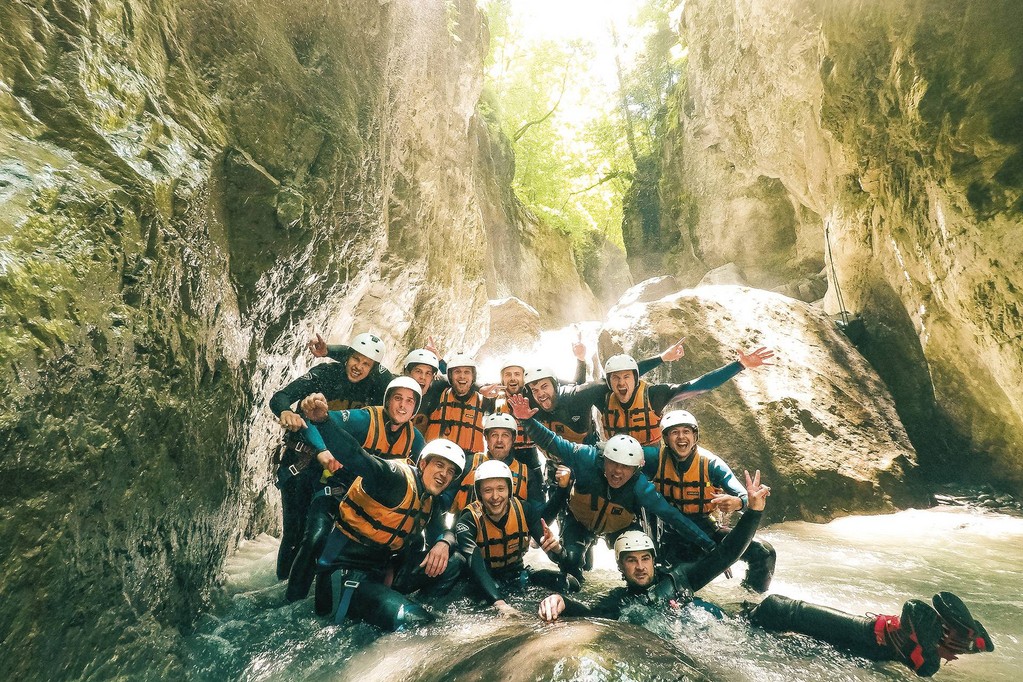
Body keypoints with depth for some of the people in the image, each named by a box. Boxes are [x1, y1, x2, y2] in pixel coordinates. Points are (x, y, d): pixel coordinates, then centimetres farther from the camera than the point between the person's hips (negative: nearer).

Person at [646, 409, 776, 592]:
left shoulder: (711, 463, -14)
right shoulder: (656, 459, -14)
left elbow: (745, 498, -18)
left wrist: (737, 503, -41)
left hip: (706, 527, 1)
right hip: (671, 532, -1)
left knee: (765, 554, -12)